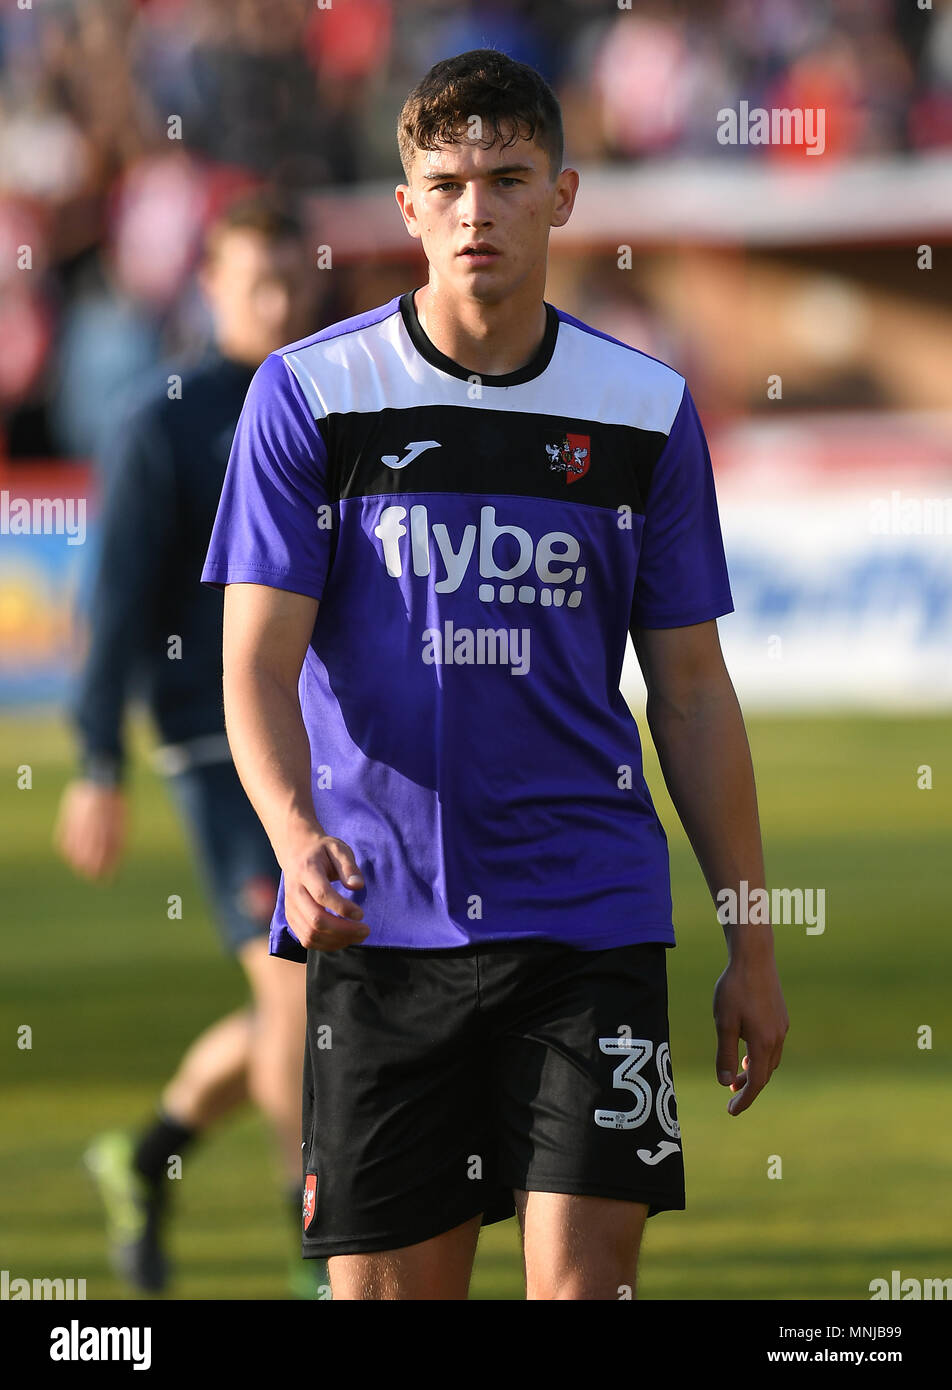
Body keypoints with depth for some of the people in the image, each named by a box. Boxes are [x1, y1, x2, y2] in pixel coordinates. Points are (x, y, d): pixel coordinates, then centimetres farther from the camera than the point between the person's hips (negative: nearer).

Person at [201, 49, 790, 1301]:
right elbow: (258, 664, -3)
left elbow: (692, 692, 10)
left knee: (584, 1279, -10)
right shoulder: (310, 394, 0)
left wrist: (751, 938, 8)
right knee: (389, 1285, 3)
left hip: (589, 911, 0)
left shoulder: (648, 411, 5)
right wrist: (294, 832, -23)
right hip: (381, 918, 0)